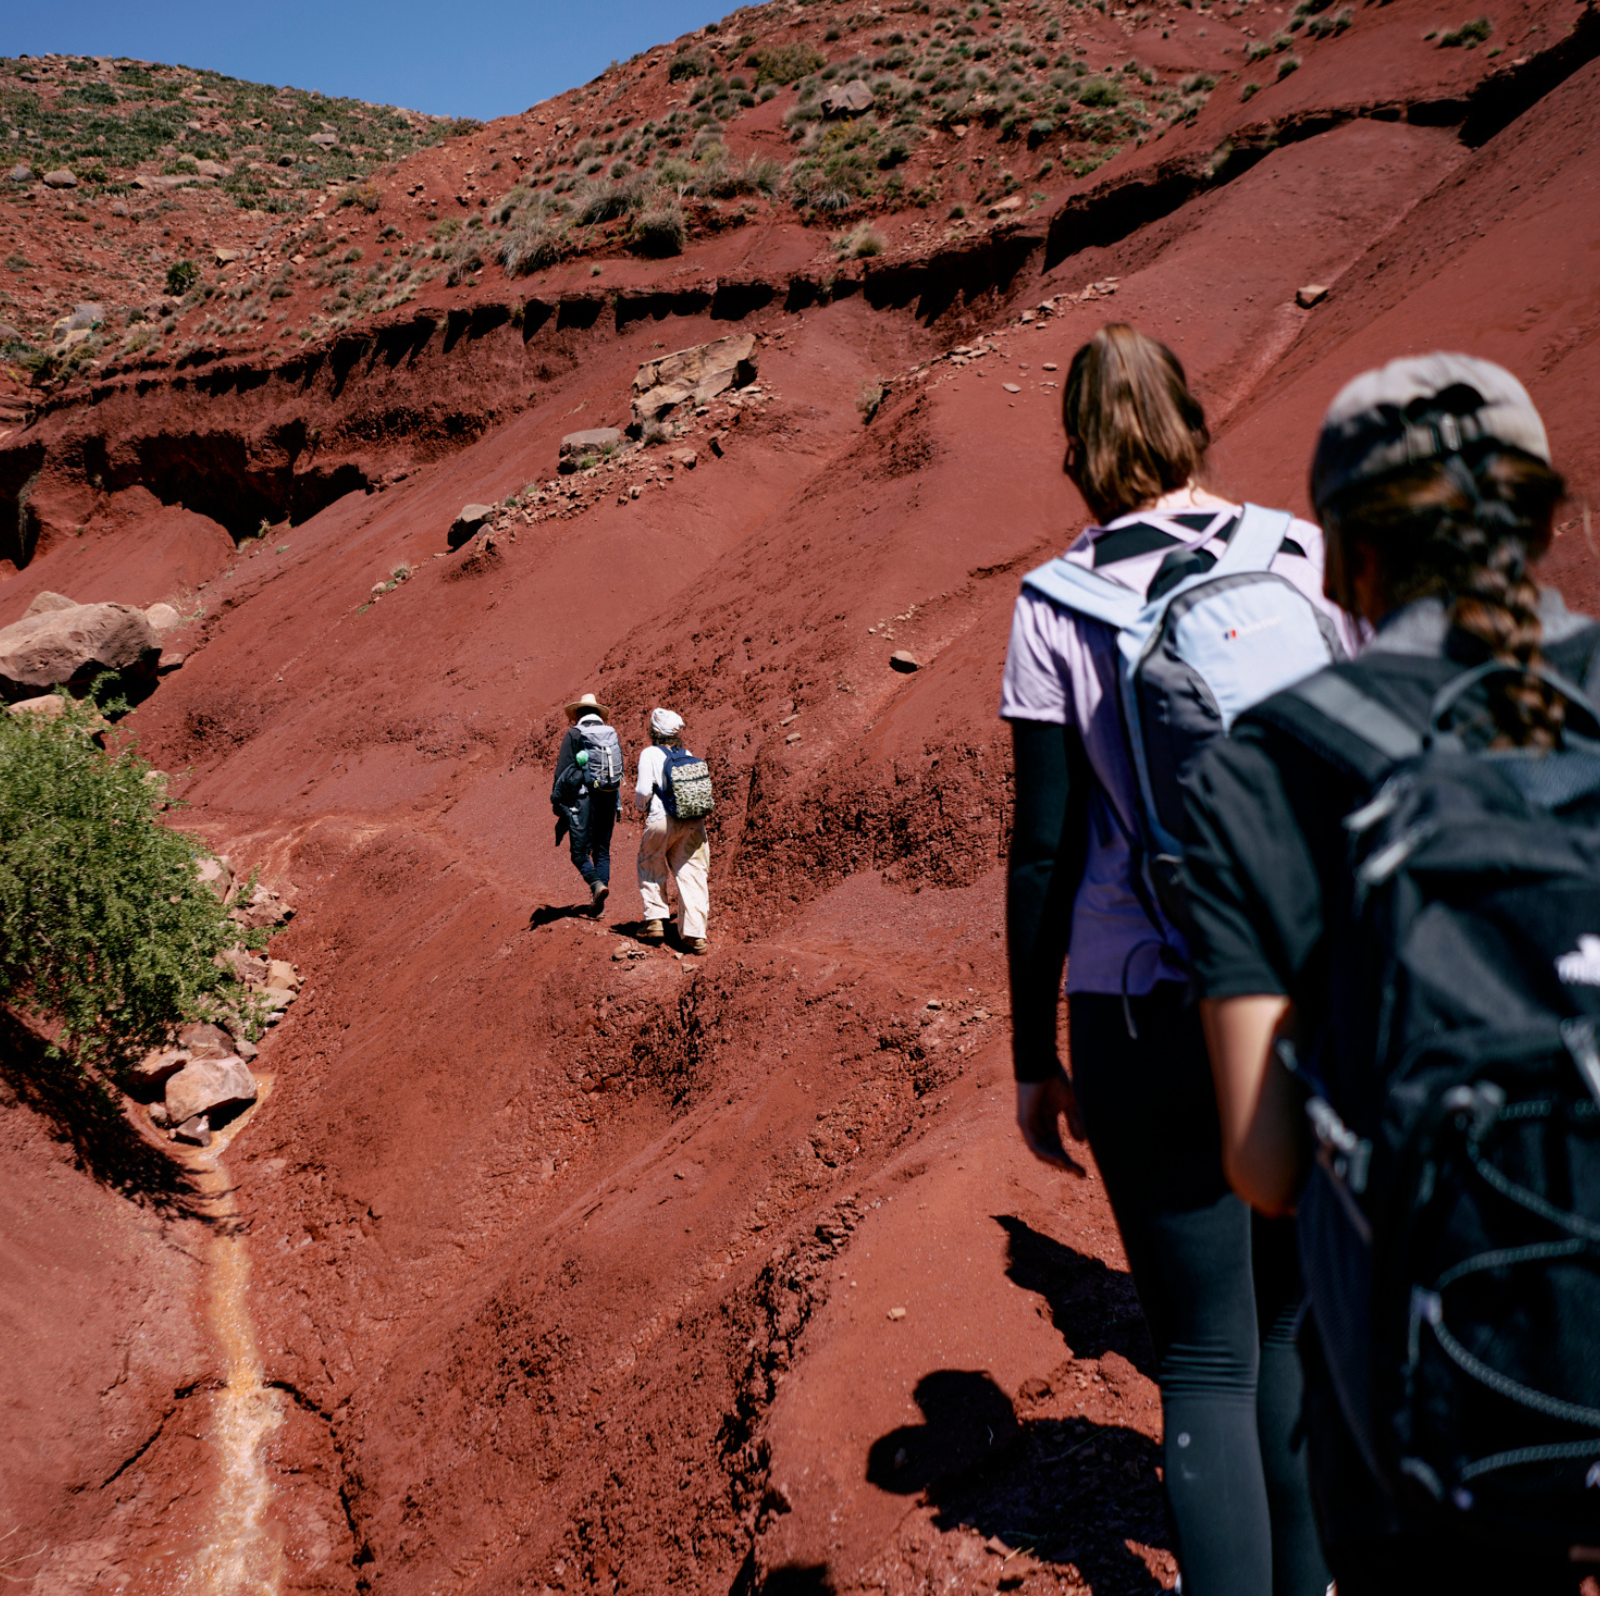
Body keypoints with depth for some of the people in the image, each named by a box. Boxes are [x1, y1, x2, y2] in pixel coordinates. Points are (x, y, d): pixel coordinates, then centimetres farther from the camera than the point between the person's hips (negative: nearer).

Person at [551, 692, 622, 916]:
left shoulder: (574, 734, -3)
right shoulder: (612, 734, 11)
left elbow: (562, 770, -6)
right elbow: (621, 770, 14)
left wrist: (556, 801, -1)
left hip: (583, 799, -5)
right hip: (608, 799, 5)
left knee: (580, 851, 0)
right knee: (603, 851, 10)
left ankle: (596, 884, -26)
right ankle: (598, 904, 10)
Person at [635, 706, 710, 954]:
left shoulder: (650, 753, -1)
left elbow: (644, 789, -9)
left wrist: (640, 806, 11)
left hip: (662, 821, -3)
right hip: (693, 820, 4)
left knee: (651, 869, 19)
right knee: (691, 875, 3)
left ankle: (655, 921, 11)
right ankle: (696, 935, -3)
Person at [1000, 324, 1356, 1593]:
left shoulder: (1057, 604, -4)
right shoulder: (1305, 558, 1)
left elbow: (1045, 850, -5)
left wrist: (1034, 1058, 4)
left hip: (1147, 1014, -2)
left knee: (1208, 1359, 7)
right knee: (1295, 1324, 21)